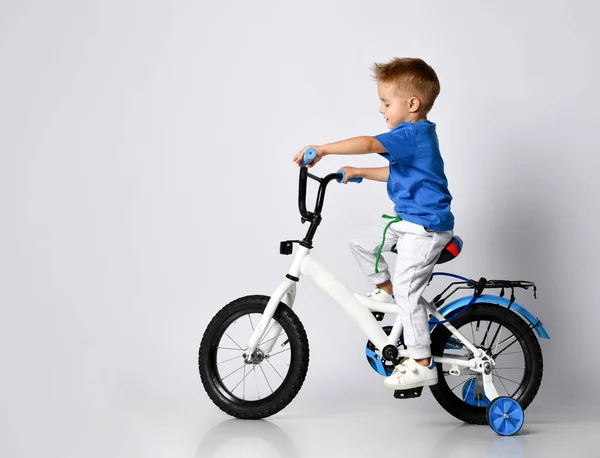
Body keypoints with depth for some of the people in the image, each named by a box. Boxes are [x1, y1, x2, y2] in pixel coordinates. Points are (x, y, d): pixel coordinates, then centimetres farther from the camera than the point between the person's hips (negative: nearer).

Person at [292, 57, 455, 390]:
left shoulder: (412, 133, -21)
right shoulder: (416, 134, 12)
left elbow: (368, 144, -35)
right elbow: (395, 172, 26)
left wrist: (322, 149, -35)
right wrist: (359, 173, 20)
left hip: (424, 227, -10)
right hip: (408, 218, 10)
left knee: (407, 291, -9)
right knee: (362, 244, 14)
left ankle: (421, 364, -3)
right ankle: (384, 290, 34)